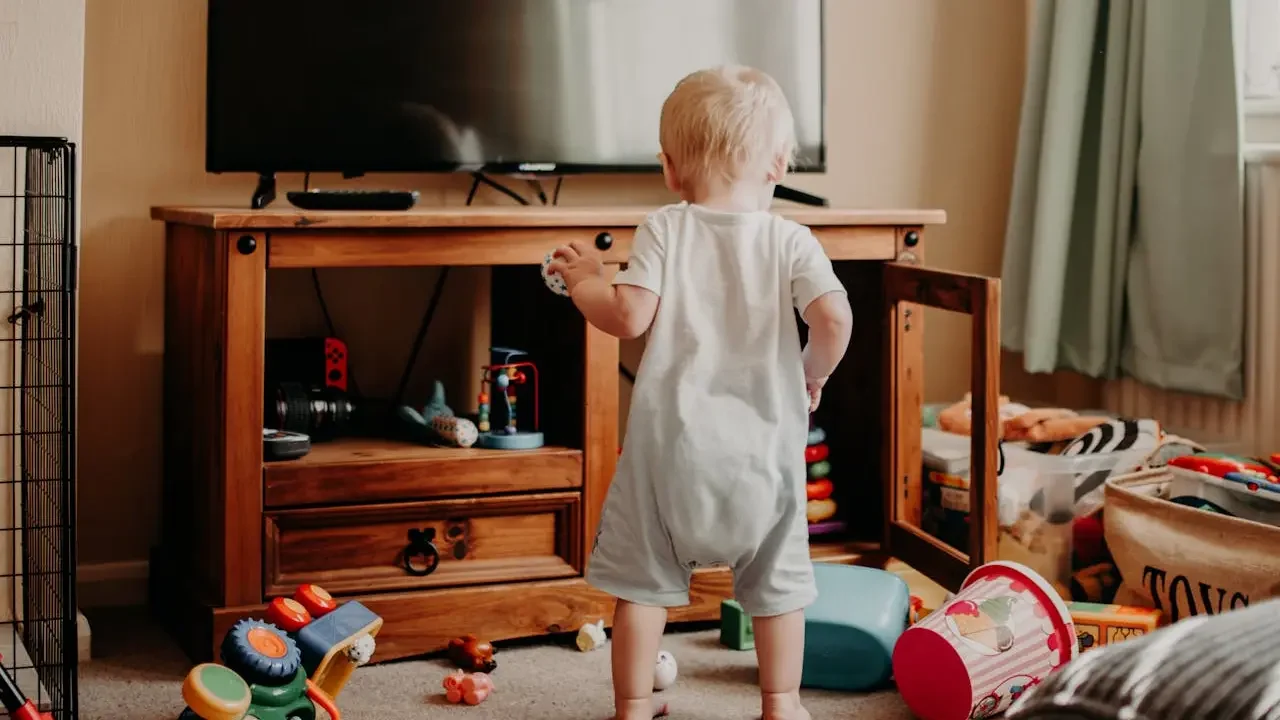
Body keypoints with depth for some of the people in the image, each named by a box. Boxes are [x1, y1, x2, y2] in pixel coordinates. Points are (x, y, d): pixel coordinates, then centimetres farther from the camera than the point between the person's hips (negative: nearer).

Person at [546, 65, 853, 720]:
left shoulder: (664, 229, -3)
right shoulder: (789, 239, -2)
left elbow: (629, 317, -11)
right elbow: (834, 318, -14)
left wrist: (583, 278, 7)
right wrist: (814, 372, 6)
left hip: (671, 438, 0)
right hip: (762, 440, 1)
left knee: (642, 578, 13)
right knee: (776, 581, 17)